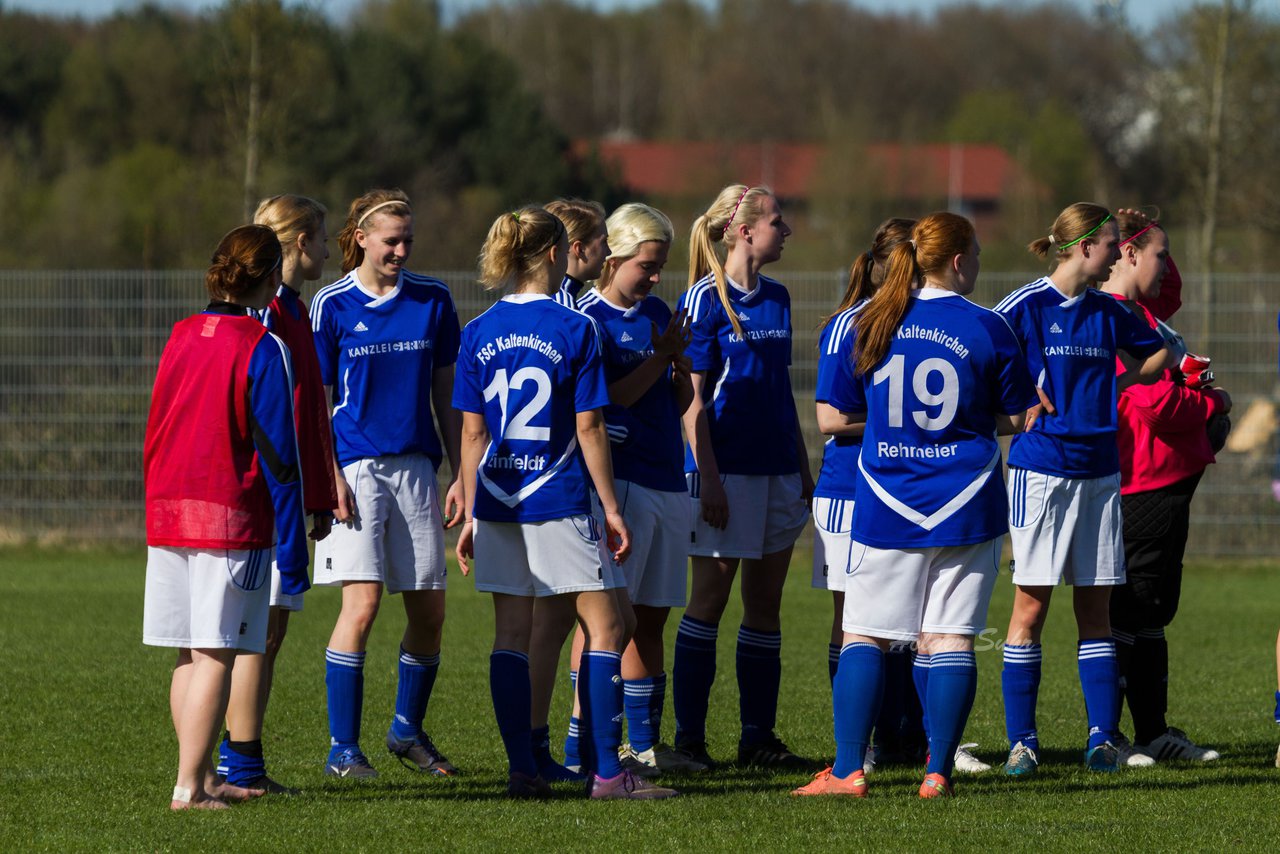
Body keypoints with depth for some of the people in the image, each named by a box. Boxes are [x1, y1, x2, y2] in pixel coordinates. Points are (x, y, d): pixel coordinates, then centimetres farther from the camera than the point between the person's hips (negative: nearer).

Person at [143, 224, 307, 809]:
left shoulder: (182, 337, 10)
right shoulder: (262, 348, -9)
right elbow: (278, 454, -10)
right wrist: (292, 551, -9)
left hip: (168, 514, 6)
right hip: (232, 519, -6)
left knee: (189, 655, 13)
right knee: (215, 656, -5)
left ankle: (203, 777, 20)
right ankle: (189, 787, -8)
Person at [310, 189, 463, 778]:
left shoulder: (432, 300, 7)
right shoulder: (333, 305, -2)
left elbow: (445, 393, 13)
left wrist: (458, 476, 8)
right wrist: (331, 478, -11)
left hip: (416, 466, 4)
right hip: (356, 467, -4)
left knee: (429, 611, 5)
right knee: (362, 602, -14)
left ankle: (408, 730, 26)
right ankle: (343, 749, -7)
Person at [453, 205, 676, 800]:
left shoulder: (479, 333, 5)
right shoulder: (574, 329, -7)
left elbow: (472, 432, 6)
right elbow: (589, 428, -7)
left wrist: (471, 513, 13)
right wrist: (610, 507, -1)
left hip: (497, 500, 5)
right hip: (559, 500, -5)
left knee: (511, 634, 8)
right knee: (606, 626, 2)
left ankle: (522, 769, 5)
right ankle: (607, 771, -4)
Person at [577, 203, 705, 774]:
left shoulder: (658, 313, 15)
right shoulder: (586, 319, -7)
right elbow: (606, 403, -14)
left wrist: (681, 367, -2)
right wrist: (662, 356, -12)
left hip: (667, 484, 8)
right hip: (619, 483, -8)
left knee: (650, 619, 11)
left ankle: (645, 744, 16)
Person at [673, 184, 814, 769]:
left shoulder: (776, 298, 12)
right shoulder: (706, 298, -8)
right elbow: (691, 398, -11)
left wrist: (803, 468, 18)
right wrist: (707, 477, -16)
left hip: (776, 469, 7)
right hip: (725, 468, -7)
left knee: (766, 604, 8)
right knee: (710, 598, -3)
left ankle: (758, 737, 13)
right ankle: (689, 737, 1)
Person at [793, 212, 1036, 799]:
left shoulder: (869, 326, 1)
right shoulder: (987, 329, -5)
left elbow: (842, 413, 10)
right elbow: (1016, 418, 2)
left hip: (885, 508, 1)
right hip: (965, 507, -1)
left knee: (863, 637, 6)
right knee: (949, 640, 3)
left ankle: (847, 770, -1)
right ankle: (938, 772, 1)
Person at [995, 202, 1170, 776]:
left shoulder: (1109, 313, 10)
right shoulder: (1027, 306, -6)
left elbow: (1156, 354, 25)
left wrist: (1118, 385, 8)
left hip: (1100, 470, 5)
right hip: (1042, 466, -5)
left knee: (1095, 609, 6)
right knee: (1032, 604, -4)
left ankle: (1103, 737, 7)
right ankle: (1021, 740, 1)